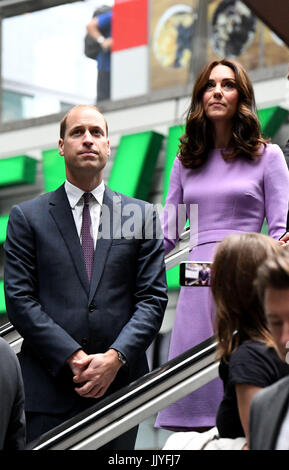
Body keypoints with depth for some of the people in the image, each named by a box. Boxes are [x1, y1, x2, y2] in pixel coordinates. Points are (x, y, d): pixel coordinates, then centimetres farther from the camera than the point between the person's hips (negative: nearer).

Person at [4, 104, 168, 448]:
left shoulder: (142, 215, 11)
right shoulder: (27, 217, 7)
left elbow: (153, 299, 5)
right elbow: (19, 299, -1)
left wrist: (115, 357, -10)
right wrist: (74, 357, -11)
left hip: (120, 385, 1)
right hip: (48, 388, -1)